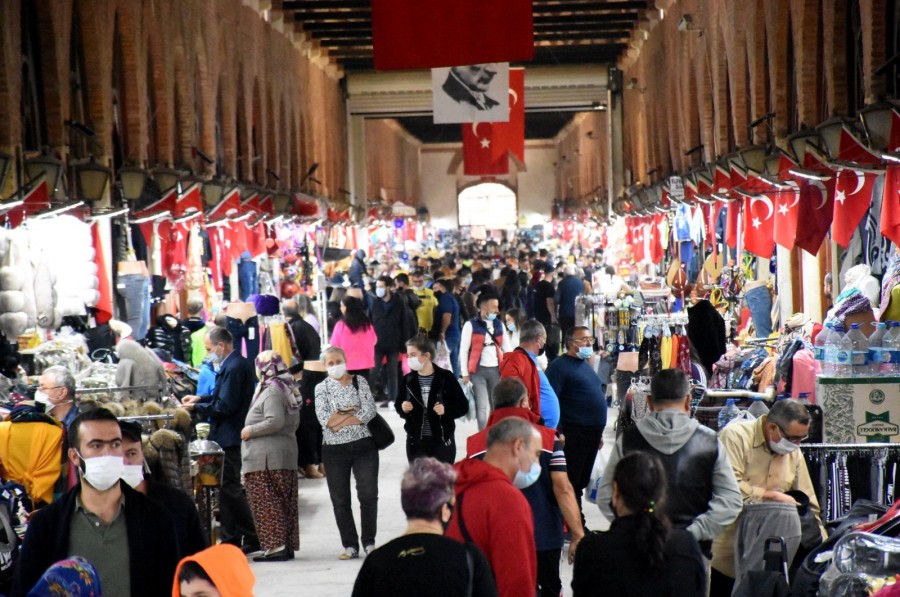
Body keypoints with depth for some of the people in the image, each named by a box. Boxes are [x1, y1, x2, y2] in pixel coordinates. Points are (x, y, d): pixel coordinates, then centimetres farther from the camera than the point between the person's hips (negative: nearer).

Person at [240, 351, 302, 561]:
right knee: (285, 502, 11)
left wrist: (250, 430, -13)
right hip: (286, 456, 10)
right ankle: (288, 545, 15)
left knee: (266, 504, -7)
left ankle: (275, 546, -10)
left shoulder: (272, 391, -14)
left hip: (266, 458, -10)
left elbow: (275, 421, -25)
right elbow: (294, 422, 21)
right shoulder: (287, 389, 16)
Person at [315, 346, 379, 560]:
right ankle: (350, 546, 10)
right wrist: (354, 412, -10)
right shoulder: (322, 388, 5)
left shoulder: (360, 381, 4)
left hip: (363, 446, -1)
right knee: (340, 500, 2)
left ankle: (369, 542, 7)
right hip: (334, 450, 1)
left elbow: (369, 412, -9)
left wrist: (339, 418, -12)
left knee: (368, 495, -6)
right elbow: (324, 419, -9)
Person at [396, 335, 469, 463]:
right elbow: (398, 404, 15)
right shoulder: (408, 380, 4)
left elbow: (463, 406, -2)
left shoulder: (446, 378, -6)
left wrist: (446, 410, -19)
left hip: (442, 441, -3)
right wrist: (403, 408, -7)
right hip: (416, 441, 3)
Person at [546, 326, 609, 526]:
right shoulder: (559, 366, -9)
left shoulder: (586, 364, 19)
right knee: (571, 481, -5)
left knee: (582, 481, 14)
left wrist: (598, 432, 24)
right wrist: (557, 433, -22)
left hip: (592, 433, 9)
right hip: (573, 434, -9)